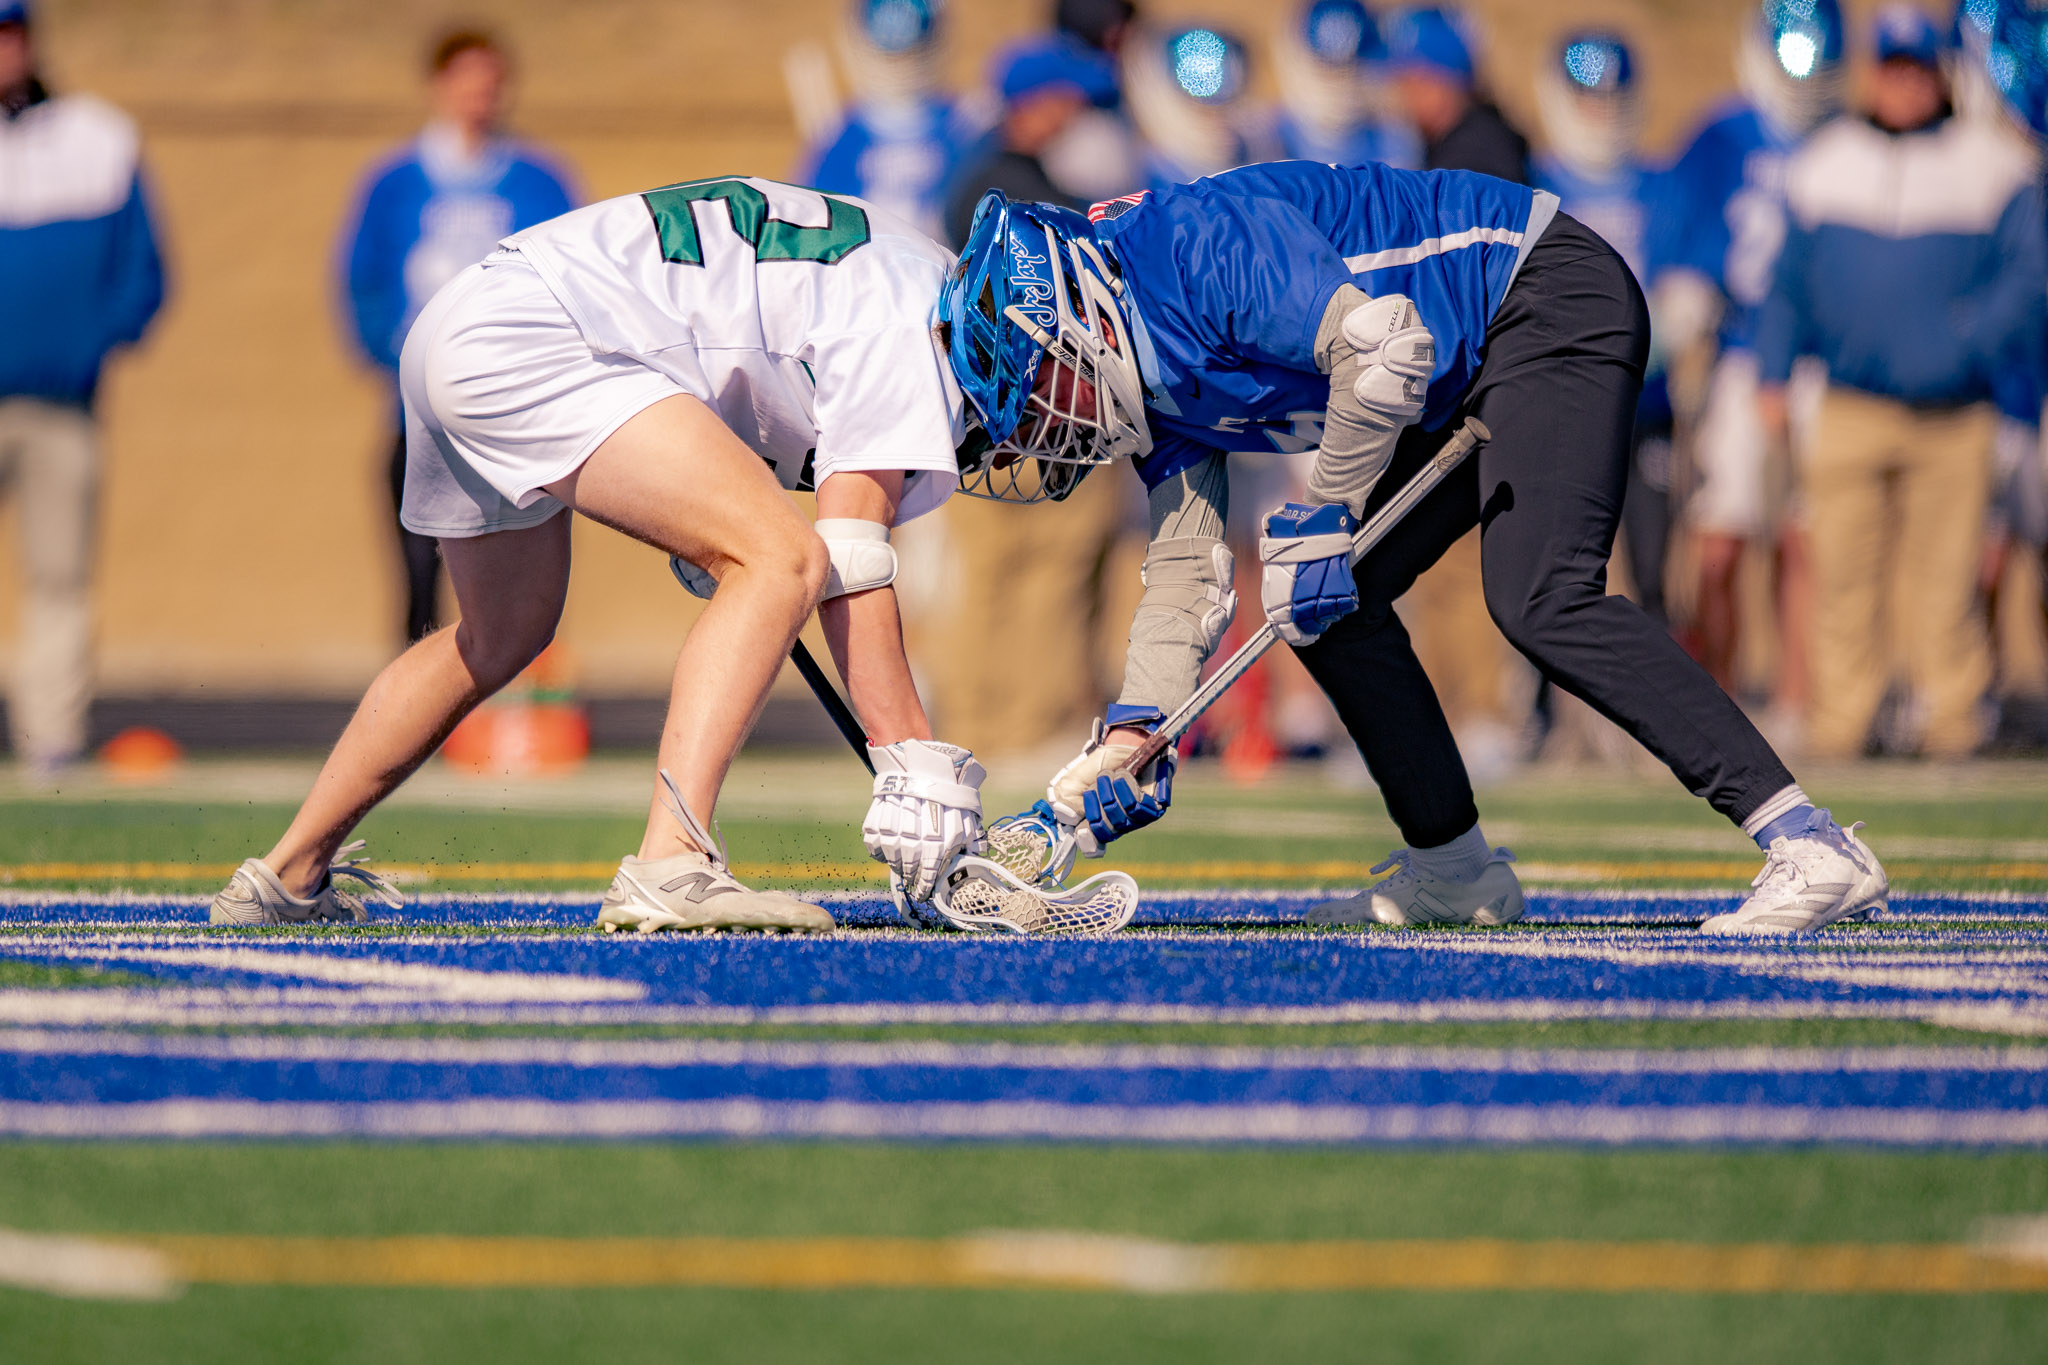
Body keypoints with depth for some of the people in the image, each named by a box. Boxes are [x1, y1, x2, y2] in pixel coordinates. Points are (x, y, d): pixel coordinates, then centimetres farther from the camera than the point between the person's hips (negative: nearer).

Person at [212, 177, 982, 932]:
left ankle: (288, 876, 41)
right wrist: (913, 766, -17)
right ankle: (667, 868, -28)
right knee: (785, 560, -17)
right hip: (528, 347, -11)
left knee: (501, 636, 29)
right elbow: (851, 560, -16)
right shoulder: (904, 327, -10)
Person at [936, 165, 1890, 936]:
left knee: (1538, 600, -25)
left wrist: (1320, 520, -22)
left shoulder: (1191, 242, -21)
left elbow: (1384, 344, -31)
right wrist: (1128, 740, -3)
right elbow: (1189, 581, 10)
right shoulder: (1160, 385, 9)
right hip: (1469, 386, 10)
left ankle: (1811, 849, -31)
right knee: (1327, 605, 7)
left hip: (1552, 301, -10)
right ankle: (1453, 868, 17)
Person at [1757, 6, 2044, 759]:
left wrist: (1970, 338, -15)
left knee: (1944, 576, -2)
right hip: (1850, 408, 2)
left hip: (1954, 413, -2)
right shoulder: (1825, 164, 12)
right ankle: (1838, 721, 4)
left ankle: (1953, 718, 7)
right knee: (1844, 575, -2)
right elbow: (1787, 282, 17)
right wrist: (1772, 376, 9)